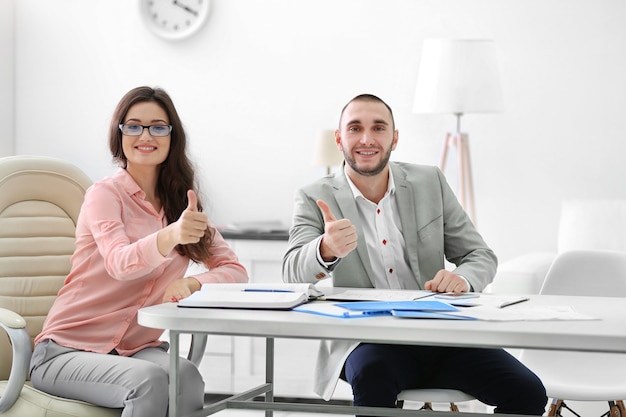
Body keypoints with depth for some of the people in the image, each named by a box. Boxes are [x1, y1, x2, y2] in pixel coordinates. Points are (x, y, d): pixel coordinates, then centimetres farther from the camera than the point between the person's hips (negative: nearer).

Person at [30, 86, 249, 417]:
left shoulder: (182, 203, 10)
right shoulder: (104, 194, -7)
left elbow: (235, 270, 5)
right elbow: (119, 263, -26)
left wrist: (192, 283, -18)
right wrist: (171, 235, -47)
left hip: (138, 349, 4)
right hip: (67, 349, -4)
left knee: (187, 377, -30)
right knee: (150, 381, -34)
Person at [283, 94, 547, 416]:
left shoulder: (430, 182, 9)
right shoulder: (315, 199, 1)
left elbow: (481, 256, 11)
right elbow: (293, 273, -13)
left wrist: (462, 280, -13)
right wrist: (327, 249, -37)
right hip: (365, 341, -3)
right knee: (372, 373, -38)